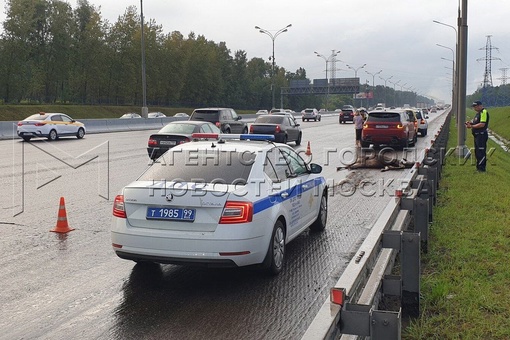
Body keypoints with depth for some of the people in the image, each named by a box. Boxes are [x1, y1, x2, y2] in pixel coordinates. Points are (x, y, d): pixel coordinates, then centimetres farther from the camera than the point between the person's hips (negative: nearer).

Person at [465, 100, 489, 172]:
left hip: (481, 135, -11)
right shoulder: (478, 113, 18)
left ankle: (481, 168, -5)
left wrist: (472, 126, -20)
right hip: (477, 135, 11)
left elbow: (482, 124, -23)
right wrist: (470, 122, 5)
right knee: (477, 152, 16)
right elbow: (475, 121, 26)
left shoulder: (484, 112, -14)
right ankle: (478, 167, 24)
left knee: (481, 152, -9)